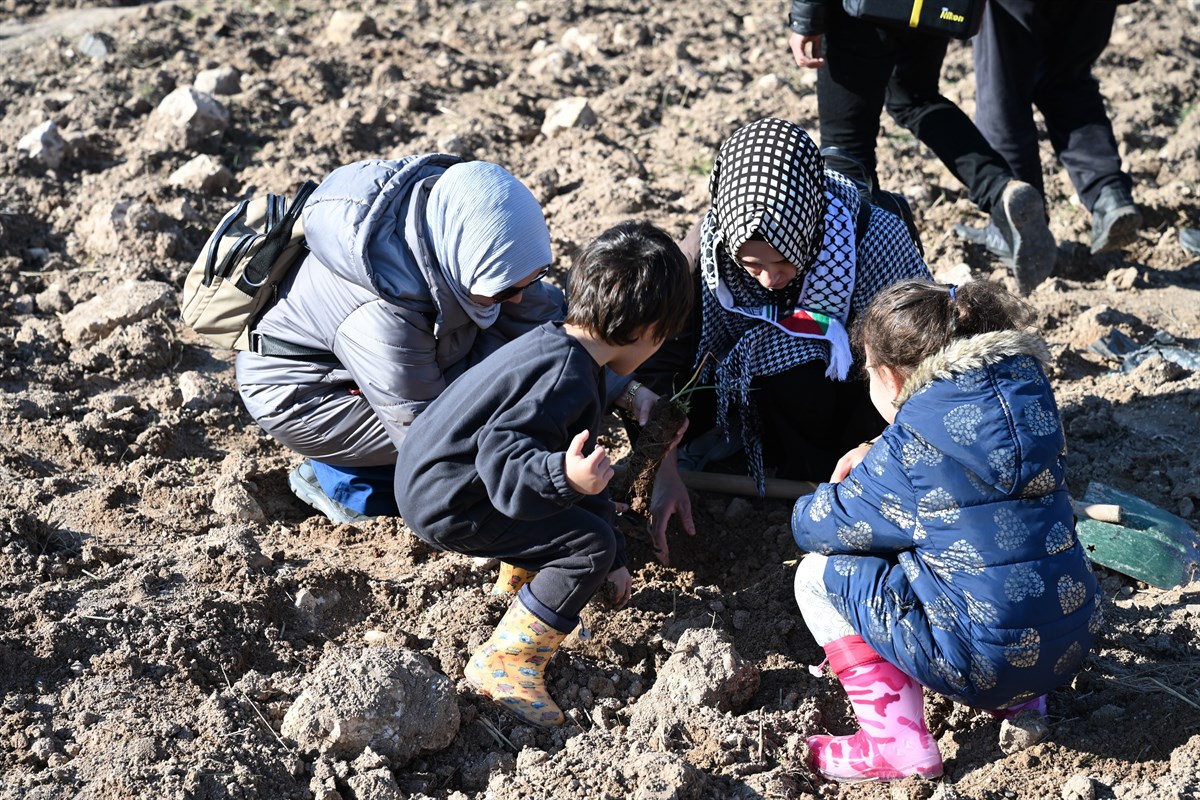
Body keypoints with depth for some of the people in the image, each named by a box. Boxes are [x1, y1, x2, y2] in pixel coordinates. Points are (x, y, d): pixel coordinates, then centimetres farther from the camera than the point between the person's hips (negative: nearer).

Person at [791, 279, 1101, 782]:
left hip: (984, 662, -7)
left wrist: (828, 497, 21)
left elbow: (814, 529, -1)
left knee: (818, 571, 5)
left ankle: (896, 742, -1)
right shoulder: (1028, 395, 5)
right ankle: (1020, 700, 23)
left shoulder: (909, 448, -13)